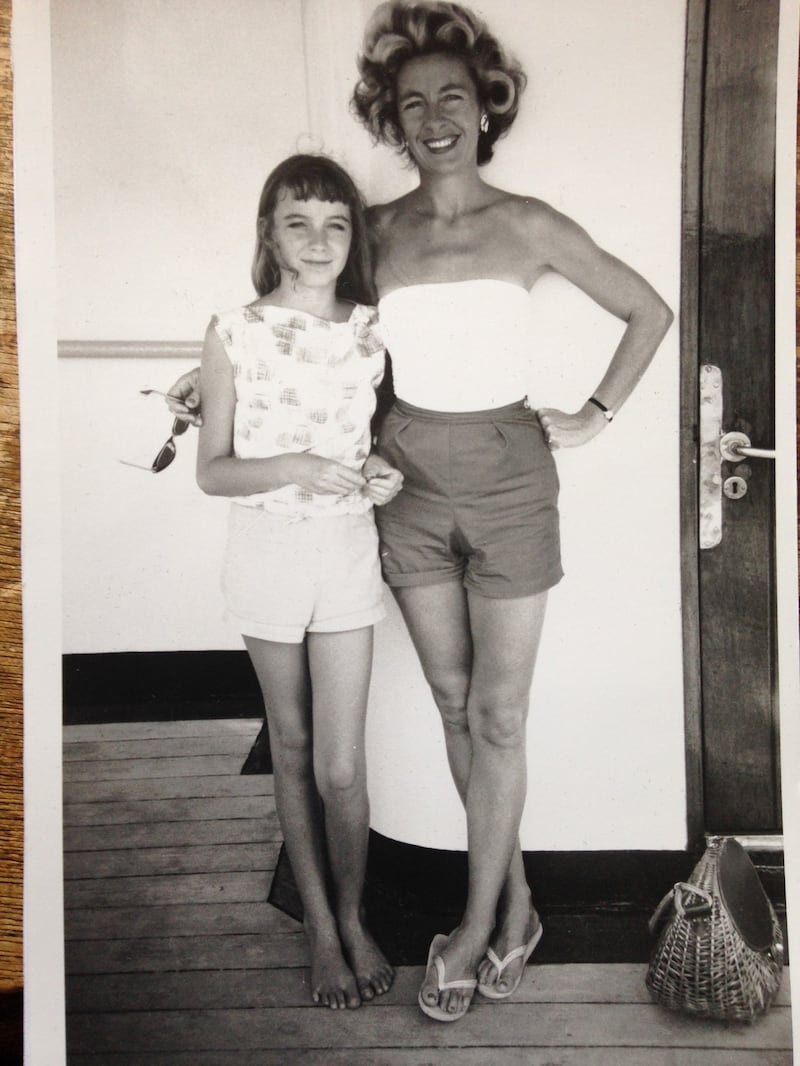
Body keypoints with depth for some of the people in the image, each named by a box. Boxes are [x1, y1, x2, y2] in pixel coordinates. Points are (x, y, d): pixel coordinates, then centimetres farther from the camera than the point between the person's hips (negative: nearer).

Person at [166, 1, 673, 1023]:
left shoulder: (527, 224, -4)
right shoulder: (378, 228, 4)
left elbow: (649, 311, 4)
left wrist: (595, 417, 2)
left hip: (507, 481, -3)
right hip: (410, 485, 3)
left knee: (496, 716, 4)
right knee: (455, 706, 11)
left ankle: (474, 930, 19)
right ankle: (514, 900, 30)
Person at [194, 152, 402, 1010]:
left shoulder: (371, 329, 0)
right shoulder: (233, 333, -7)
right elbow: (211, 471, -5)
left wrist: (382, 473, -8)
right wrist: (293, 466, -21)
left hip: (348, 552, 1)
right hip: (267, 552, -1)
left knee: (341, 768, 1)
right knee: (293, 750, 13)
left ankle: (353, 918, 27)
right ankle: (319, 924, 31)